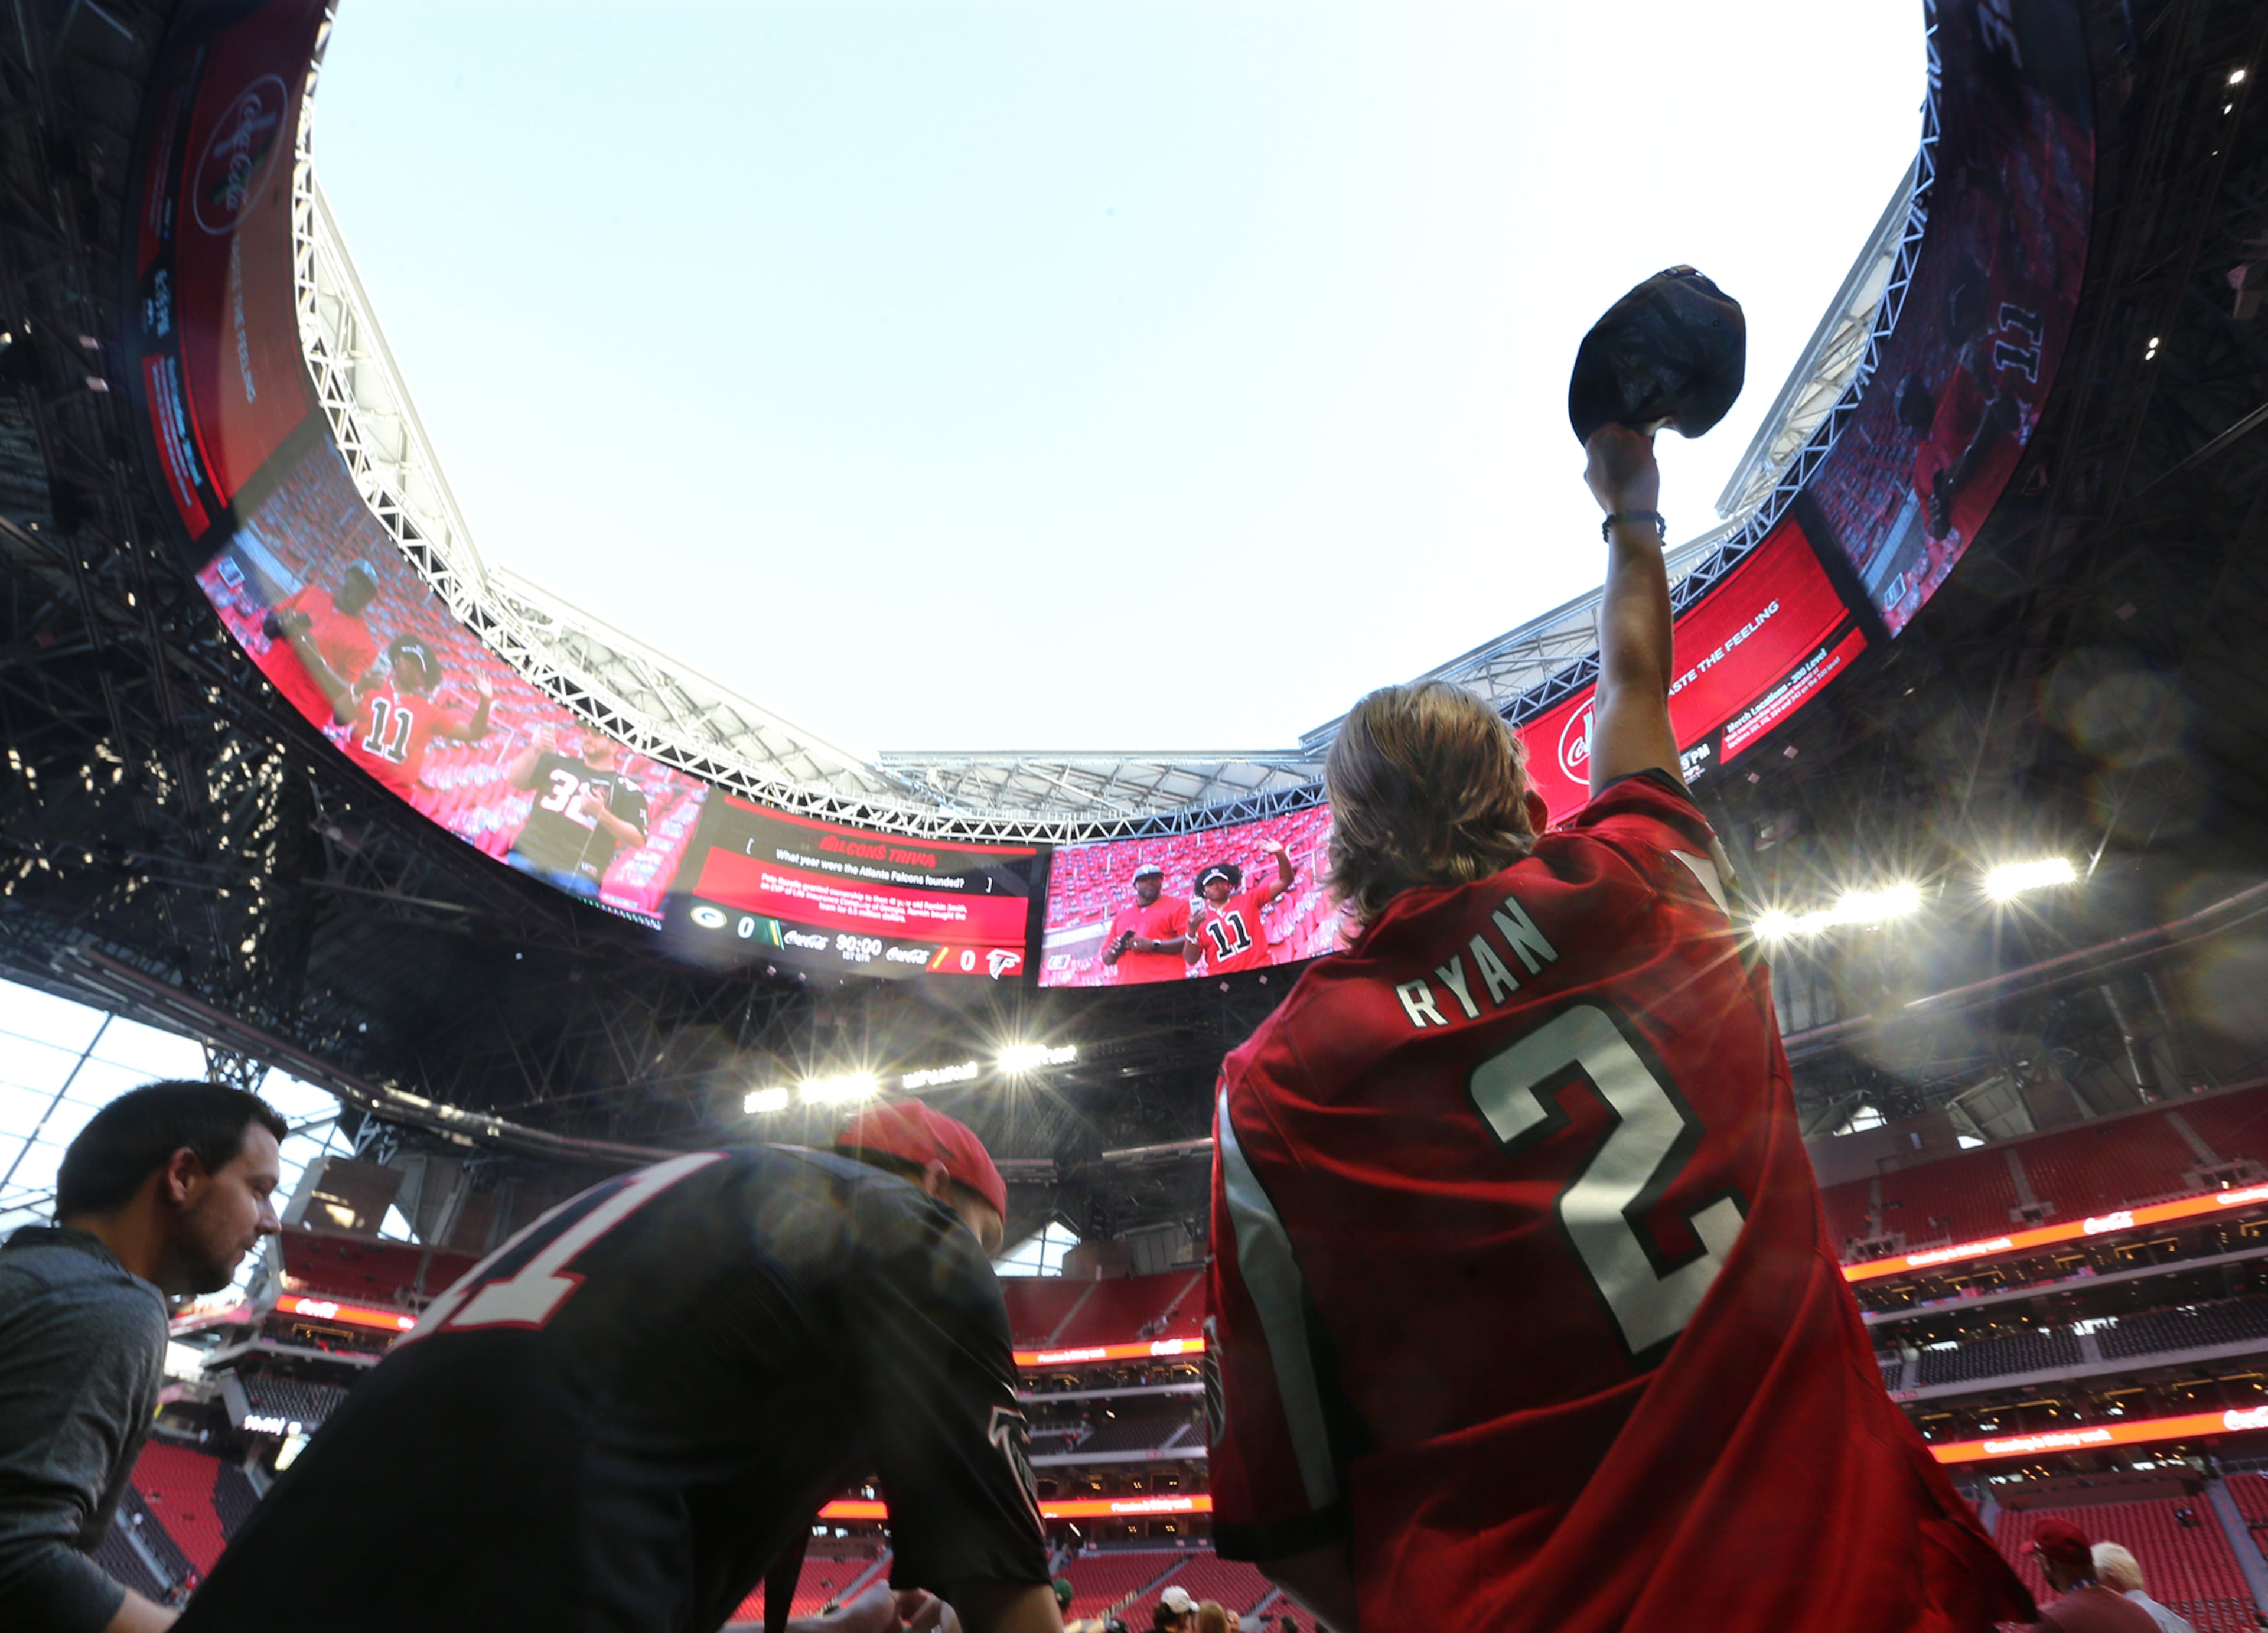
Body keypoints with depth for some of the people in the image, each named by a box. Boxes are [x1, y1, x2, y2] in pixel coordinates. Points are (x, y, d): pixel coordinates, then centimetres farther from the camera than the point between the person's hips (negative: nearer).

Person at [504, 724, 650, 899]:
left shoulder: (628, 790, 5)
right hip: (526, 854, 4)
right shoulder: (557, 762, 18)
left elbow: (638, 839, -2)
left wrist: (601, 814, -15)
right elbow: (515, 780, 8)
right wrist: (535, 750, -9)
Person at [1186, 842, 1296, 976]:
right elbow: (1191, 959, 4)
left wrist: (1280, 854, -14)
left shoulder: (1248, 899, 6)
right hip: (1221, 978, 0)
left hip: (1258, 971, 0)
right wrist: (1191, 933, -13)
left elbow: (1285, 881, 2)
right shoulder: (1198, 918, 6)